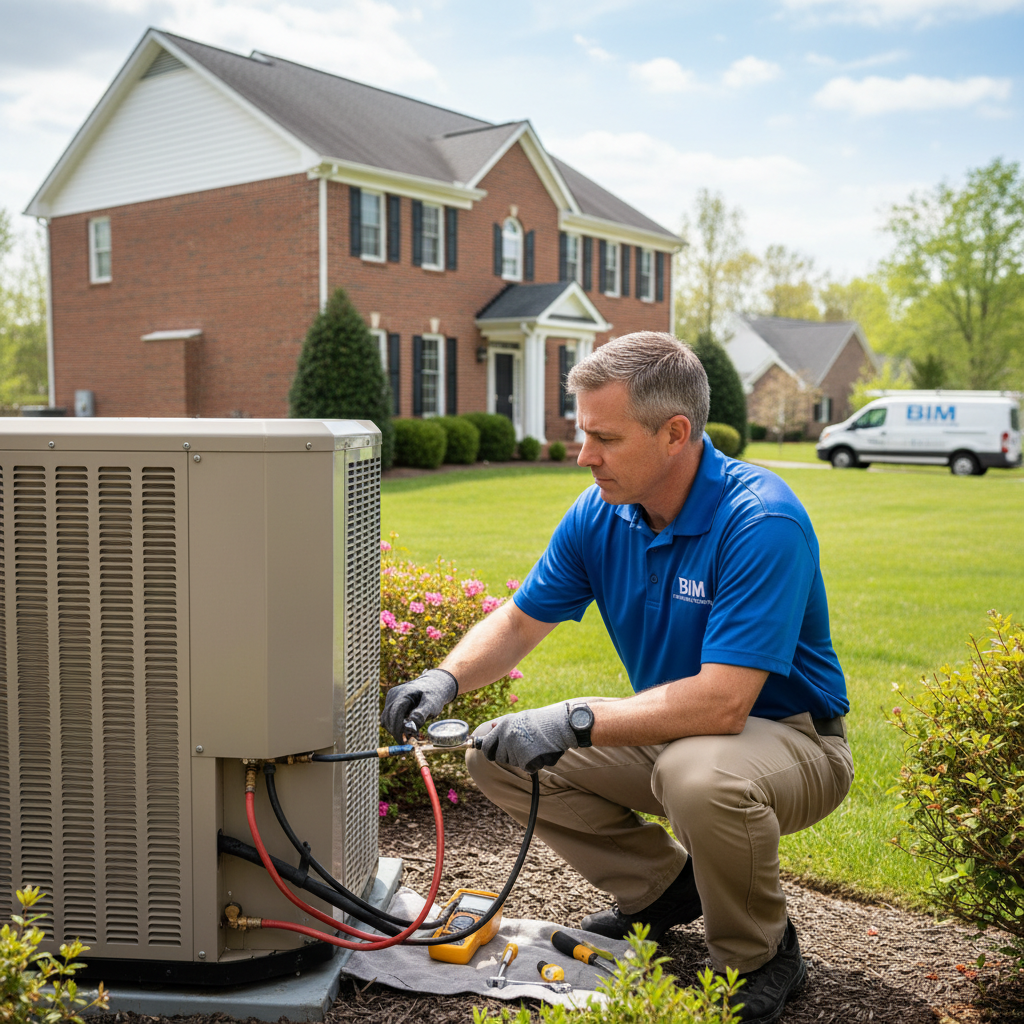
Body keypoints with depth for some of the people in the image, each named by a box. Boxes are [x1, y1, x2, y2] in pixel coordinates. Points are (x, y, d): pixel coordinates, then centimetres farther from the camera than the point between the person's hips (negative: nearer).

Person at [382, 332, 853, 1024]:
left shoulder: (762, 522, -29)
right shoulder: (600, 513, -7)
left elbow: (722, 702, -35)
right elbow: (519, 622, 4)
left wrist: (576, 722, -33)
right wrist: (446, 679, -15)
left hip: (789, 738, -7)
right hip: (668, 729, 7)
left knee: (700, 776, -40)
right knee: (498, 754, -3)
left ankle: (764, 956, -7)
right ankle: (665, 887, 13)